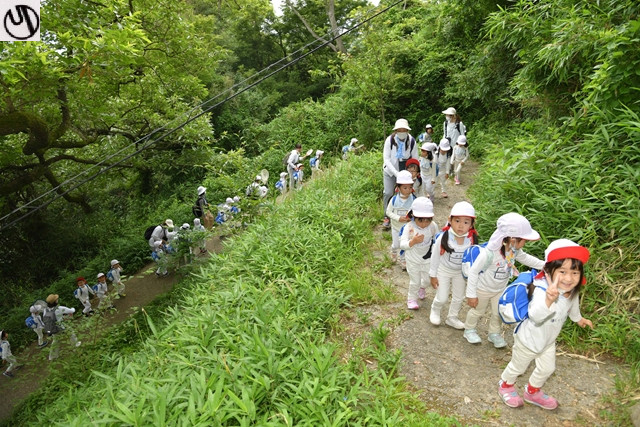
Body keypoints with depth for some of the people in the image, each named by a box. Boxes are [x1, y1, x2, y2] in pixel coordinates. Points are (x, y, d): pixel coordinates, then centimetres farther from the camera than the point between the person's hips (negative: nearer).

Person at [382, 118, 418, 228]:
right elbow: (386, 159, -18)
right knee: (388, 193, -7)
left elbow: (415, 159, -3)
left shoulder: (412, 141, -12)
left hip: (405, 172, 1)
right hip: (390, 171, -1)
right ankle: (387, 217, 9)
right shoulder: (390, 140, -17)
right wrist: (396, 173, -27)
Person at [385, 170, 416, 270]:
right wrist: (398, 218, -24)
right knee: (396, 245, 16)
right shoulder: (394, 199, -17)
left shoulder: (413, 200, -17)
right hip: (396, 226, 0)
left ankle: (403, 260, 37)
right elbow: (388, 212, -11)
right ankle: (393, 252, 51)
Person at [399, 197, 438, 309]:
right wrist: (413, 241, -42)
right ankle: (412, 299, 32)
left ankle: (421, 287, 53)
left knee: (428, 279, 18)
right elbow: (402, 245, -27)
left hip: (427, 258, 3)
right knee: (415, 281, 7)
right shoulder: (409, 227, -24)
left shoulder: (433, 226, -16)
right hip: (413, 260, -3)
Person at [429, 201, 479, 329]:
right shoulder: (443, 238, -30)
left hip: (461, 272, 3)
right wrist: (433, 275, -7)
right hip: (444, 270, -3)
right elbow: (435, 256, -15)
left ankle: (452, 318, 45)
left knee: (458, 298, 19)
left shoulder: (472, 240, -23)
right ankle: (435, 311, 41)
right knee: (442, 298, 6)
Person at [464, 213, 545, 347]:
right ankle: (469, 330, 45)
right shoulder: (489, 253, -41)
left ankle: (494, 333, 47)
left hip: (500, 289, 6)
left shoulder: (515, 249, -19)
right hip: (483, 289, -6)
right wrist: (471, 294, -26)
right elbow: (473, 271, -32)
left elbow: (525, 258, 6)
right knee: (478, 311, 18)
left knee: (499, 313, 21)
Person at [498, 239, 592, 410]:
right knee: (517, 367, 19)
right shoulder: (542, 291, -43)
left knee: (547, 369, 27)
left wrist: (578, 318, 30)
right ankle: (506, 385, 50)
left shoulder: (572, 291, -17)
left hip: (548, 340, 7)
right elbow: (535, 316, -62)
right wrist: (548, 300, -80)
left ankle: (532, 392, 55)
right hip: (528, 339, -7)